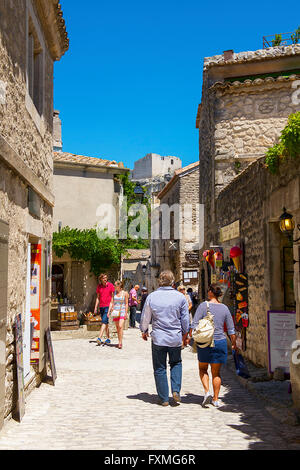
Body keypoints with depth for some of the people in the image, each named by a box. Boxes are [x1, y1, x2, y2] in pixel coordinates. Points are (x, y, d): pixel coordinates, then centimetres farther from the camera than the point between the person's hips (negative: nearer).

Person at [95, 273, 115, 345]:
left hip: (108, 306, -5)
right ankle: (108, 339, 18)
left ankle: (99, 338, -22)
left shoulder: (110, 285, -3)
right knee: (106, 323, 10)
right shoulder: (99, 286, 8)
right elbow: (98, 297, 14)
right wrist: (96, 307, 9)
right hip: (101, 306, 5)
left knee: (104, 322, -15)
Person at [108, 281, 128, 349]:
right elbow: (111, 302, 8)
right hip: (115, 312, 4)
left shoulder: (125, 293, -1)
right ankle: (120, 342, 16)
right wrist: (109, 311, -2)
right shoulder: (114, 293, 9)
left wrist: (126, 313, -6)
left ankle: (120, 342, -16)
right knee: (117, 327, 7)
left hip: (122, 311, -4)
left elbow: (126, 303, 0)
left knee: (120, 326, -17)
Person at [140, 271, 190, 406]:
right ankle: (176, 391, 5)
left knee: (159, 368, 8)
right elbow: (185, 319, 4)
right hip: (175, 338, 1)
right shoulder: (180, 297, -4)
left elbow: (145, 317, 4)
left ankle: (164, 399, 12)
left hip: (158, 338, -1)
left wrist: (144, 331, 22)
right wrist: (185, 334, 19)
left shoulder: (151, 297, -5)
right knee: (176, 363, 21)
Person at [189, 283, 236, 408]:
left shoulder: (203, 306, -8)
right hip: (220, 342, 2)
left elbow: (194, 325, -11)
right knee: (216, 372, 13)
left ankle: (207, 392, 0)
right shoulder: (224, 308, 2)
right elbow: (231, 329, 6)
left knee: (203, 369, 18)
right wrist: (234, 344, 18)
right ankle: (215, 399, 14)